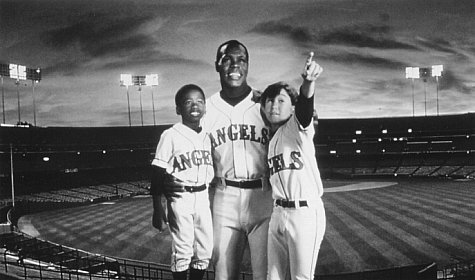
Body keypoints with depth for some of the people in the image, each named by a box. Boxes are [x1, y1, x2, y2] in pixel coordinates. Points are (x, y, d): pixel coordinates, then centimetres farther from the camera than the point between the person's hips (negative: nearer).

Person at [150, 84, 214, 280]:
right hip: (180, 199, -5)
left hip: (203, 197, 6)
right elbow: (157, 174, -9)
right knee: (182, 250, 2)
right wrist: (157, 209, -11)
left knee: (205, 250, 11)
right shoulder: (170, 136, -9)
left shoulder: (206, 136, 8)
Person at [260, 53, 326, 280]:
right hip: (279, 212, 7)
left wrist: (308, 83, -49)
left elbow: (305, 105, -30)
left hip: (305, 212, -7)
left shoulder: (298, 127, -7)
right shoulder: (270, 137, 13)